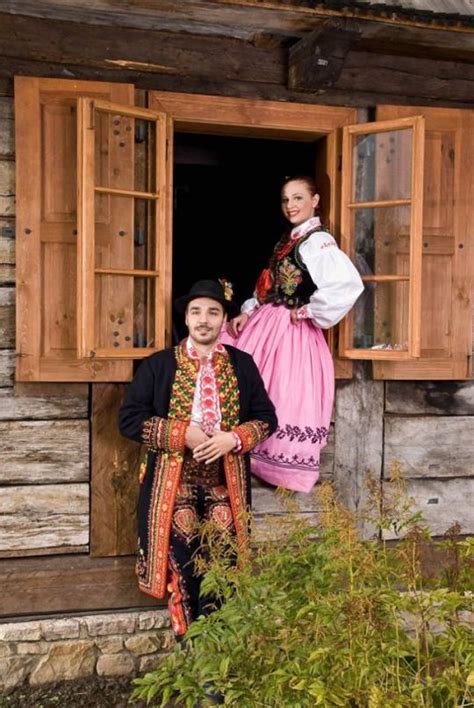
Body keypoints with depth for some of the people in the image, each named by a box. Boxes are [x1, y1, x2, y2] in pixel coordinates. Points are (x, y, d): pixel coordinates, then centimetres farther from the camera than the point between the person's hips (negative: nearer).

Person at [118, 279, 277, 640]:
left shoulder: (243, 365, 5)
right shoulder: (158, 365, -1)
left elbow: (267, 418, 7)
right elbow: (129, 419, -4)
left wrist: (233, 438, -13)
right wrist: (182, 432, -15)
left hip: (226, 485, 2)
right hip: (175, 485, -1)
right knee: (182, 569, 3)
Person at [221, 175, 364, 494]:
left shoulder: (318, 241, -15)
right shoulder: (288, 239, 14)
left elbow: (349, 284, -32)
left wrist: (308, 311, -20)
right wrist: (248, 312, 3)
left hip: (292, 331, -9)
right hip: (265, 324, 9)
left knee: (284, 401, -1)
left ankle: (290, 472, 16)